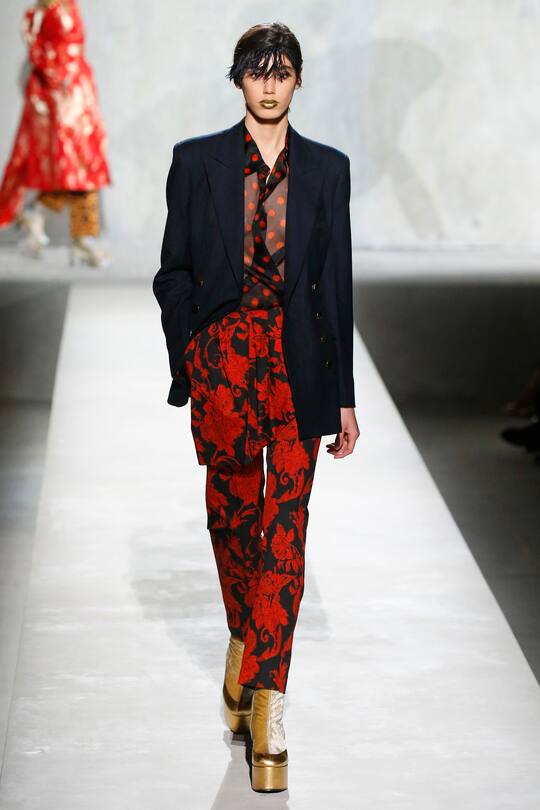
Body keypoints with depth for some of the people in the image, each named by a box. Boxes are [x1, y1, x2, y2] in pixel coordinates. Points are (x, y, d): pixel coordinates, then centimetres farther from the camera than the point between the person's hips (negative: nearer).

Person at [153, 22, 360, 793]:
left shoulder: (327, 168, 8)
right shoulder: (197, 160, 6)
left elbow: (336, 281, 7)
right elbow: (174, 268, 8)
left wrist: (344, 397, 5)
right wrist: (185, 352, -6)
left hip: (298, 361, 0)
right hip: (223, 354, 0)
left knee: (286, 528, -5)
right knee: (231, 512, 8)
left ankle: (266, 703, -3)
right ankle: (246, 639, 34)